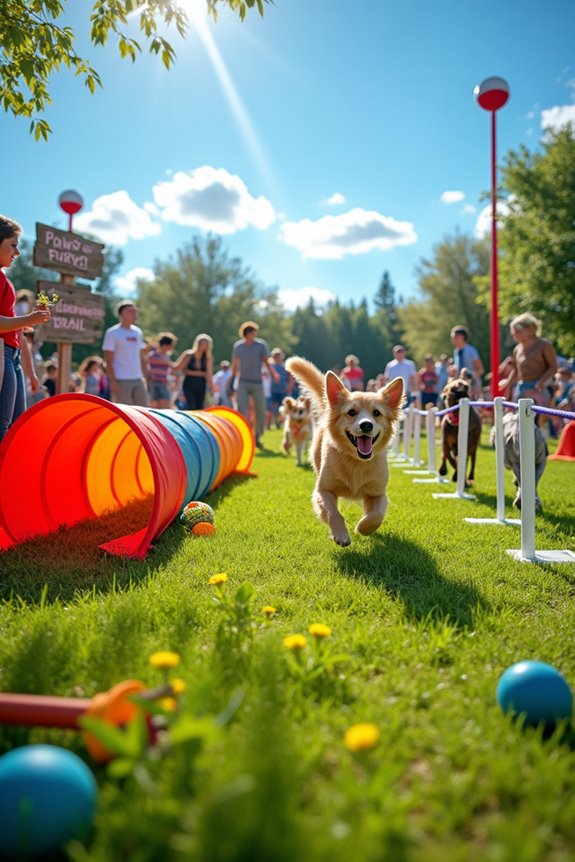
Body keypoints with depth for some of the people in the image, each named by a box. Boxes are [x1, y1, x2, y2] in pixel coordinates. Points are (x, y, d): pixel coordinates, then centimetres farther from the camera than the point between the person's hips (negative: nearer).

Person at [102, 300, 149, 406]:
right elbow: (108, 360, -9)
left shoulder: (138, 332, 14)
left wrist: (145, 376, 12)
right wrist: (113, 382, -16)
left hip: (138, 379, 7)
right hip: (121, 380, -6)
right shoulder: (112, 333, -6)